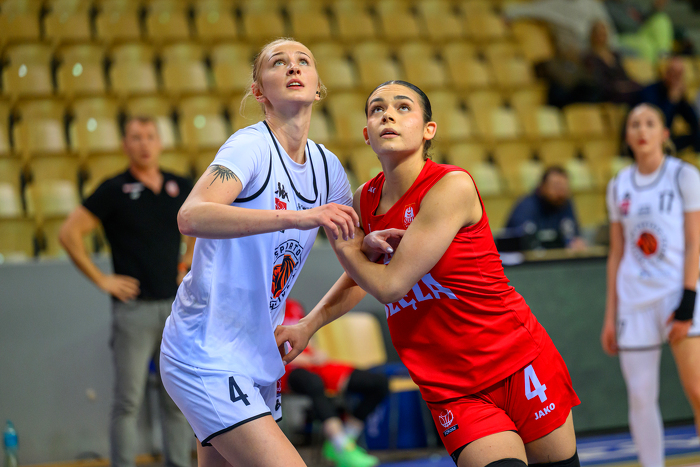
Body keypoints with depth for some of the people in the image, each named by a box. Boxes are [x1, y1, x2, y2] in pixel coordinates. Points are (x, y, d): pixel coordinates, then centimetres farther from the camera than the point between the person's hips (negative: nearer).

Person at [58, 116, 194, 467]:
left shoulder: (180, 188, 8)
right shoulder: (115, 190, -4)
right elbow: (69, 233, -5)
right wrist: (102, 280, -7)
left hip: (175, 305, 4)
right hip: (134, 307, -4)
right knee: (128, 401, -3)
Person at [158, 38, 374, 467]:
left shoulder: (327, 167, 9)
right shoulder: (252, 146, -14)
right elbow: (191, 217, -31)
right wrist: (296, 217, -38)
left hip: (258, 361, 8)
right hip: (206, 357, -8)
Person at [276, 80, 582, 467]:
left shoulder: (452, 186, -16)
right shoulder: (364, 200, 3)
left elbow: (390, 285, -18)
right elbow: (360, 278, 23)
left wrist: (342, 244, -4)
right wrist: (308, 324, 8)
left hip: (520, 361, -3)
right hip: (451, 391, 3)